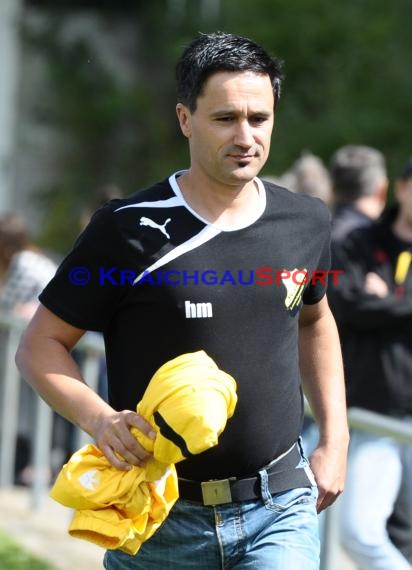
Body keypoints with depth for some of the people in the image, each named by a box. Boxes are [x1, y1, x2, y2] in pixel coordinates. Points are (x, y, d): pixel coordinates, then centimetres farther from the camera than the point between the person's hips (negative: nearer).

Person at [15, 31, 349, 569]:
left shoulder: (306, 222, 4)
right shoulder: (129, 229, -9)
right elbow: (39, 346, -4)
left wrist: (335, 439, 18)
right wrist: (99, 418, -21)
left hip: (281, 509, 2)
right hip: (163, 519, -2)